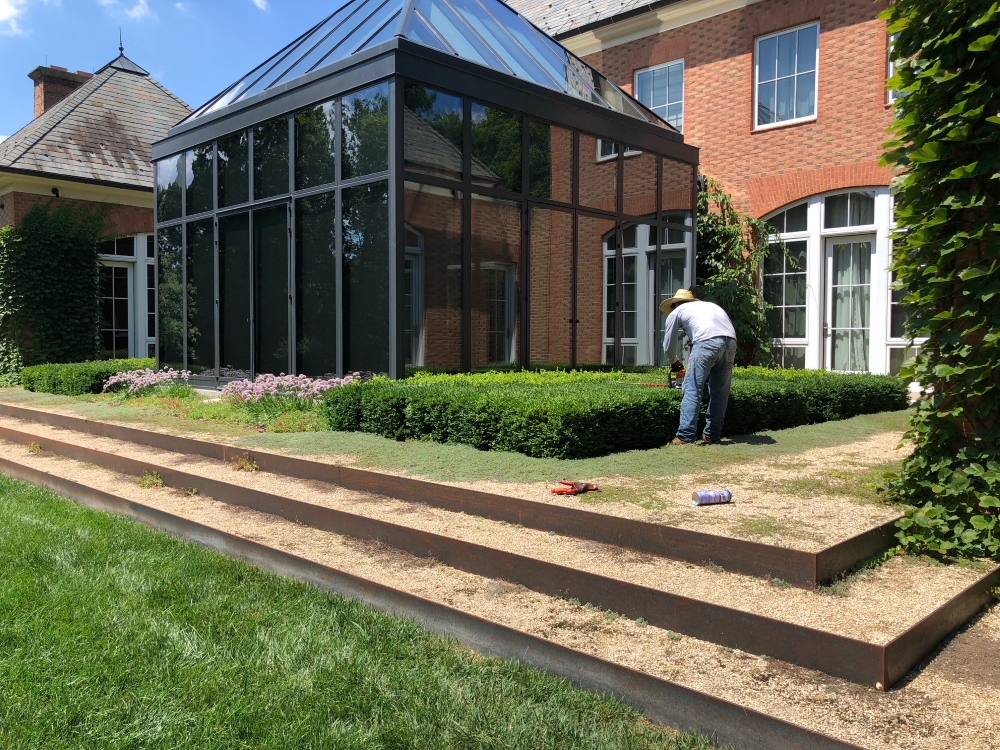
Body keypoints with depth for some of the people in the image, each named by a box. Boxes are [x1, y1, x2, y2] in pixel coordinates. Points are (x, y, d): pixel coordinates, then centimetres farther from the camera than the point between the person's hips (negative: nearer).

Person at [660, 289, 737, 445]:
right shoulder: (711, 305, 38)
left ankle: (685, 437, -8)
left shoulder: (676, 312, 24)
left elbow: (668, 346, 27)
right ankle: (713, 435, 20)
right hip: (731, 342, 5)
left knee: (692, 390, -3)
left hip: (707, 342, -5)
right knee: (720, 392, 15)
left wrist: (674, 361, 49)